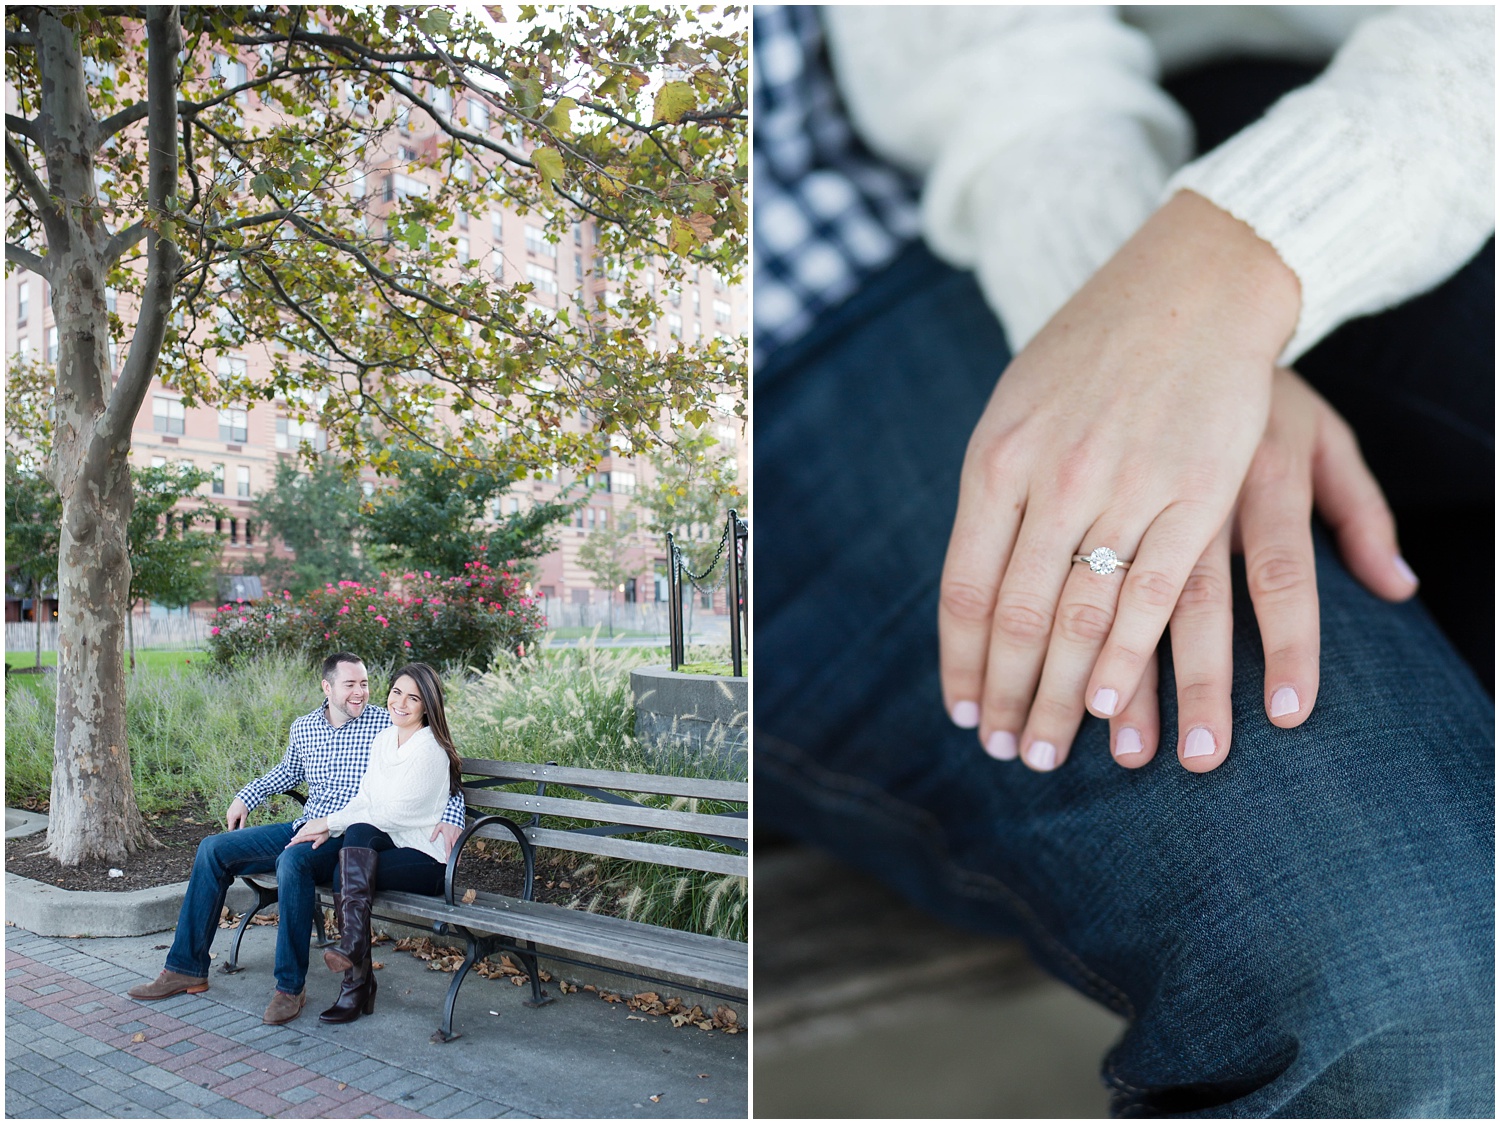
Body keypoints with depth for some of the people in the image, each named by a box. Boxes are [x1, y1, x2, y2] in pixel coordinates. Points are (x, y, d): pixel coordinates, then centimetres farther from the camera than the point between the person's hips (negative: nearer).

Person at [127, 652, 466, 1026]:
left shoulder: (386, 725, -8)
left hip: (348, 838, -7)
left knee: (292, 861, -36)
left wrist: (450, 815, -27)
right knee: (213, 849, -1)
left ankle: (290, 986, -24)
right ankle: (187, 968, 8)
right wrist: (246, 796, 24)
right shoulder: (303, 728, 10)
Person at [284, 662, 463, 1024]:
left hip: (426, 859, -6)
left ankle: (357, 985, -17)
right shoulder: (382, 739, 9)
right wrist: (329, 828, -10)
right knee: (358, 831, -26)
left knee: (344, 878, -25)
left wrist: (329, 822, -11)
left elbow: (392, 814, -18)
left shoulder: (430, 750, -15)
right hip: (384, 844, 6)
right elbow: (364, 799, 8)